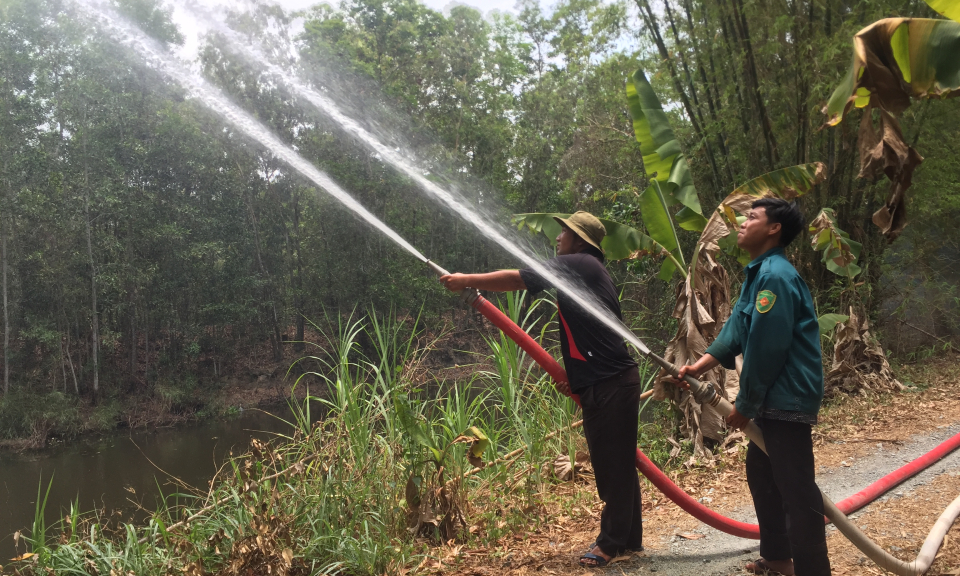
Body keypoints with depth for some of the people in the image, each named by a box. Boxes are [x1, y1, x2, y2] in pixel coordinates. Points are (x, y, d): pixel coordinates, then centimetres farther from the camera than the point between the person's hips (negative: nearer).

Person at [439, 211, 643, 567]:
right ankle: (629, 538, 24)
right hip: (606, 381, 10)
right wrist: (575, 378, 14)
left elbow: (515, 279, -10)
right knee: (614, 462, 15)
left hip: (610, 384, -10)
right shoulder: (585, 273, 19)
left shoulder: (579, 264, -9)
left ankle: (612, 541, 7)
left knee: (612, 463, -2)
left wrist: (466, 281, -2)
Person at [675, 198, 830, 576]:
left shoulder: (775, 276, -19)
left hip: (788, 399, -11)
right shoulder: (758, 273, 14)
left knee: (796, 489, -5)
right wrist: (699, 367, 6)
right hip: (773, 399, 11)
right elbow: (736, 331, 15)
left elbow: (767, 349, -21)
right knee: (761, 474, 20)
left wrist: (744, 405, -14)